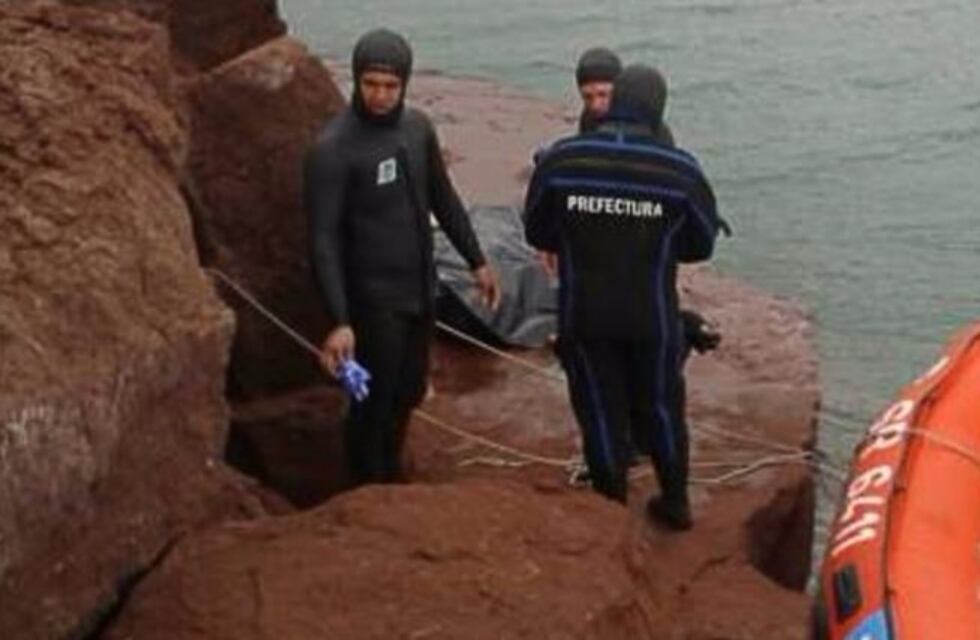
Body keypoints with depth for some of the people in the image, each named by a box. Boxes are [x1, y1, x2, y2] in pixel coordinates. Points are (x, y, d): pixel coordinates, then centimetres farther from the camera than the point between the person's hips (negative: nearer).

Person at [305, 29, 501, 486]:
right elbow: (324, 241, -23)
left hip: (420, 289, 7)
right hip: (373, 298, -7)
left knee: (408, 393, 19)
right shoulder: (332, 149, -20)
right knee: (374, 402, 3)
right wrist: (339, 322, -29)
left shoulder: (417, 127, 1)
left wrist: (476, 261, 17)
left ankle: (392, 478, 40)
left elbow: (443, 199, 15)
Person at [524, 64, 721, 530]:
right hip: (653, 316, 0)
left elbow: (536, 233, 0)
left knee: (600, 411, 14)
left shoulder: (561, 160, -11)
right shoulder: (680, 170, -13)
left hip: (583, 316, 0)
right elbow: (701, 245, -2)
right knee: (660, 405, 20)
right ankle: (676, 502, 35)